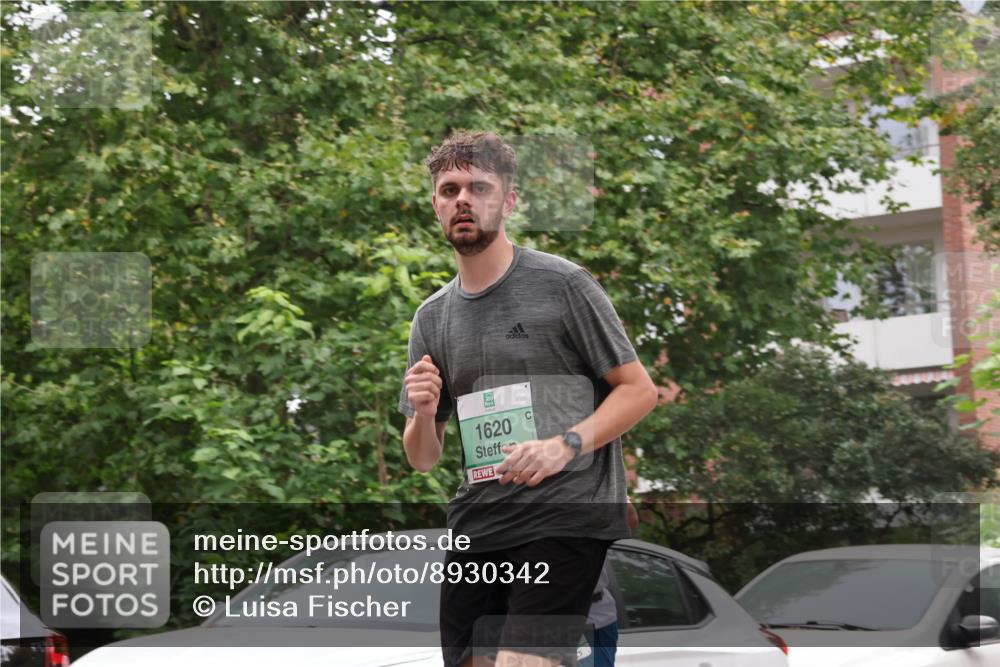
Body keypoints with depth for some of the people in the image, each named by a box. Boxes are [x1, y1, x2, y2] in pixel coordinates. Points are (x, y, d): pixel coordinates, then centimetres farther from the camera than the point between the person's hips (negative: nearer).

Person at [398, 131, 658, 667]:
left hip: (564, 517, -5)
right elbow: (423, 459, 15)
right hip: (476, 523, 6)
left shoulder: (561, 283, -1)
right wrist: (423, 414, -7)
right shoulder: (431, 317, 13)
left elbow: (639, 390, -1)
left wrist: (565, 446, -16)